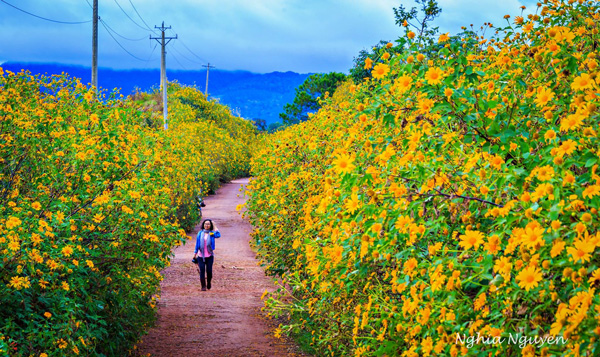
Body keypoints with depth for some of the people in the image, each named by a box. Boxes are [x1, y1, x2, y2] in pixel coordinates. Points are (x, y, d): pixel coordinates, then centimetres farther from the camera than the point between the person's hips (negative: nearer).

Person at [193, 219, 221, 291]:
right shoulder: (200, 233, 6)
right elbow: (197, 244, 10)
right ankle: (203, 286, 4)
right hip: (201, 256, 1)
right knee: (202, 271, -4)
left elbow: (218, 235, -20)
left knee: (209, 271, -2)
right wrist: (195, 254, 7)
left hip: (209, 256, -1)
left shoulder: (212, 233, 2)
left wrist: (215, 227, -10)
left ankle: (208, 282, 27)